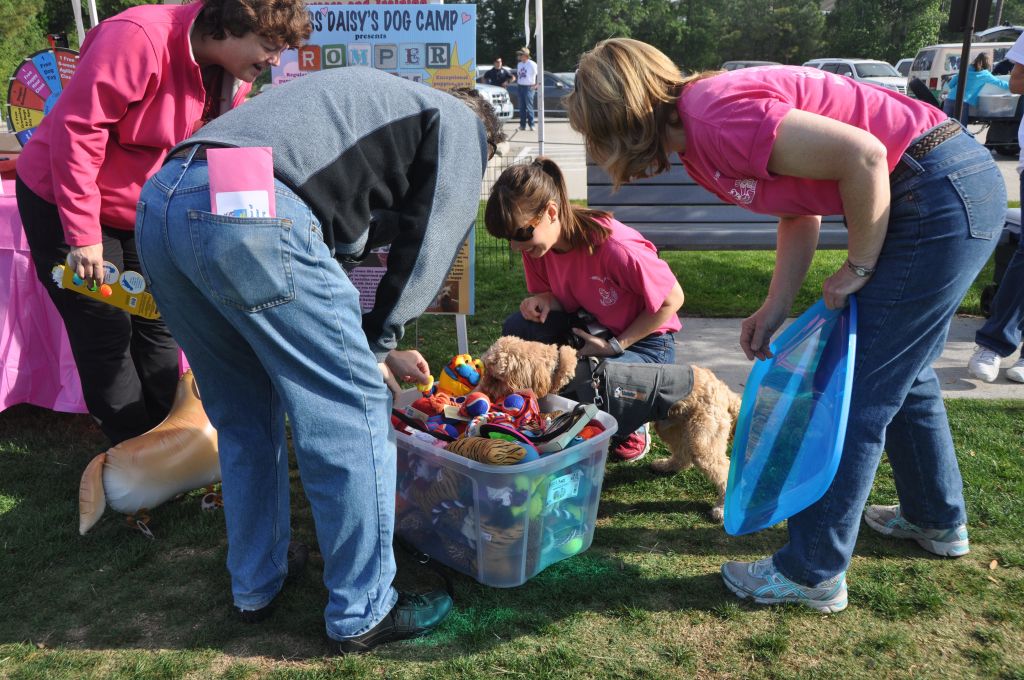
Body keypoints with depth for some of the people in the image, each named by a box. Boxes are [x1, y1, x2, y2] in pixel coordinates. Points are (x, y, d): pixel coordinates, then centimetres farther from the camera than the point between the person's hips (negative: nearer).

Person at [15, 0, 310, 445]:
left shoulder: (234, 77, -4)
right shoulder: (140, 39, -28)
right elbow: (76, 130, -28)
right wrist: (82, 235, -25)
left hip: (145, 213, 7)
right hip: (63, 202, -7)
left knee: (158, 327, 10)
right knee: (106, 334, -3)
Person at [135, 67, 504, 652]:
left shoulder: (374, 99, 38)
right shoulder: (459, 124, 16)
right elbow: (427, 247, 7)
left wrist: (371, 347, 33)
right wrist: (377, 343, 20)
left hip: (158, 204, 9)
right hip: (250, 211, -9)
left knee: (245, 416, 21)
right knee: (353, 412, 3)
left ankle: (256, 588, 33)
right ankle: (364, 615, 15)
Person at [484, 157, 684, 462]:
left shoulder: (616, 247, -33)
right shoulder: (536, 244, -12)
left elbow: (672, 299, -19)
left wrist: (616, 345, -20)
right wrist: (543, 300, -20)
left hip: (643, 341, -6)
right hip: (590, 328, 6)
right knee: (517, 329, -21)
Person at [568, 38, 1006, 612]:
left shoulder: (716, 118, -22)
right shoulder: (698, 137, 7)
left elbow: (862, 156, -25)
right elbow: (800, 209, 14)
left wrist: (856, 270, -14)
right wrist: (775, 310, 7)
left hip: (940, 194, -10)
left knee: (857, 394, -4)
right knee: (902, 376, 23)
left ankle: (813, 573, 11)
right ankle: (937, 520, 44)